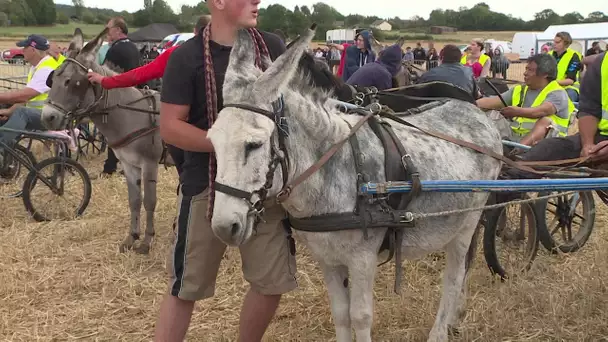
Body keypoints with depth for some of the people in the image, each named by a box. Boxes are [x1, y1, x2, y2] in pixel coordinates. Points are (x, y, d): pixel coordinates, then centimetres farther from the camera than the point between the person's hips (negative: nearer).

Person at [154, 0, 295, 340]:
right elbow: (170, 127, -11)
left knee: (273, 281, 9)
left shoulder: (273, 47, 3)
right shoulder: (187, 57, -8)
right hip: (208, 184, -3)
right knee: (186, 286, 6)